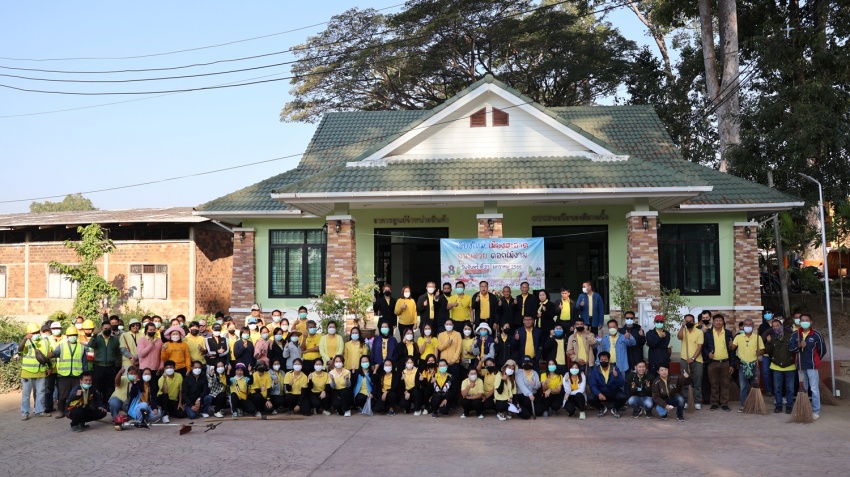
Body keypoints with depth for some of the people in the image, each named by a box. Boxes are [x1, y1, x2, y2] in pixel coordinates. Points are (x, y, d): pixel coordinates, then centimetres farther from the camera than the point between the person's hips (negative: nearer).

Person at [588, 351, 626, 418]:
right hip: (601, 392, 0)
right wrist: (599, 394, -32)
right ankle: (602, 408, 8)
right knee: (591, 398, -27)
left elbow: (622, 384, -14)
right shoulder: (595, 371, -7)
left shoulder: (615, 369, -8)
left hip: (613, 392, 0)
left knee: (622, 397, -31)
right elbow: (593, 385, -13)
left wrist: (616, 376, -34)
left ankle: (615, 409, 5)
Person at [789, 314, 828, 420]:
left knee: (814, 389, -5)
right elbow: (790, 347, -2)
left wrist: (815, 360, 9)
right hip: (800, 365, 4)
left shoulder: (816, 334, -9)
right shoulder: (795, 334, 3)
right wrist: (799, 346, -21)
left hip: (812, 366, -4)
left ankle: (816, 411, 1)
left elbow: (822, 350, -1)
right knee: (804, 388, 16)